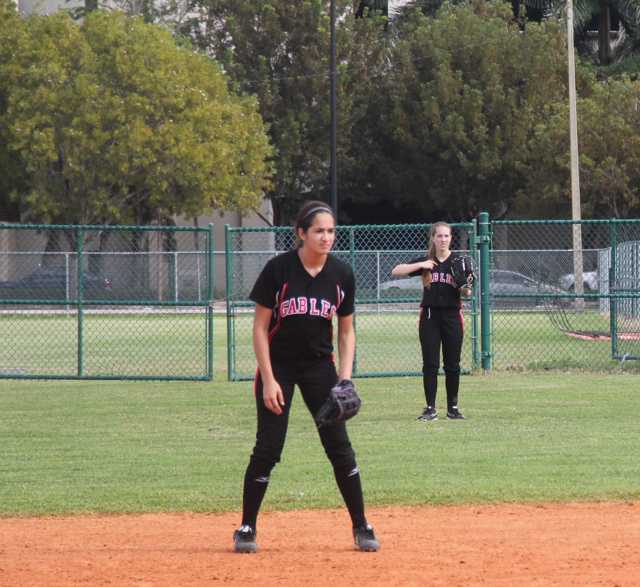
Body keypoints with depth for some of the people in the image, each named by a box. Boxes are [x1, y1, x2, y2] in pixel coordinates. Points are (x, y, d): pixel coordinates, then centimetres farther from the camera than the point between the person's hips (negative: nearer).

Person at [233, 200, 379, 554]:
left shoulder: (341, 275, -5)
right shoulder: (278, 269, -15)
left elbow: (346, 331, 5)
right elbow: (260, 327, -10)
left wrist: (344, 378, -7)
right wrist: (268, 380, -15)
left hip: (319, 365, 3)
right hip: (278, 364, -3)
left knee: (339, 444, -3)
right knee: (268, 448, -6)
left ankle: (361, 527, 6)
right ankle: (247, 528, 7)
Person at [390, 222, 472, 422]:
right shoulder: (425, 261, 3)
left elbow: (466, 293, 2)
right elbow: (396, 271, -3)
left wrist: (466, 289, -22)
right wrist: (421, 265, -12)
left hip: (452, 315, 0)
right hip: (430, 316, 0)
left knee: (452, 365, 3)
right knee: (430, 364, -2)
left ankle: (453, 407, 14)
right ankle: (430, 408, 2)